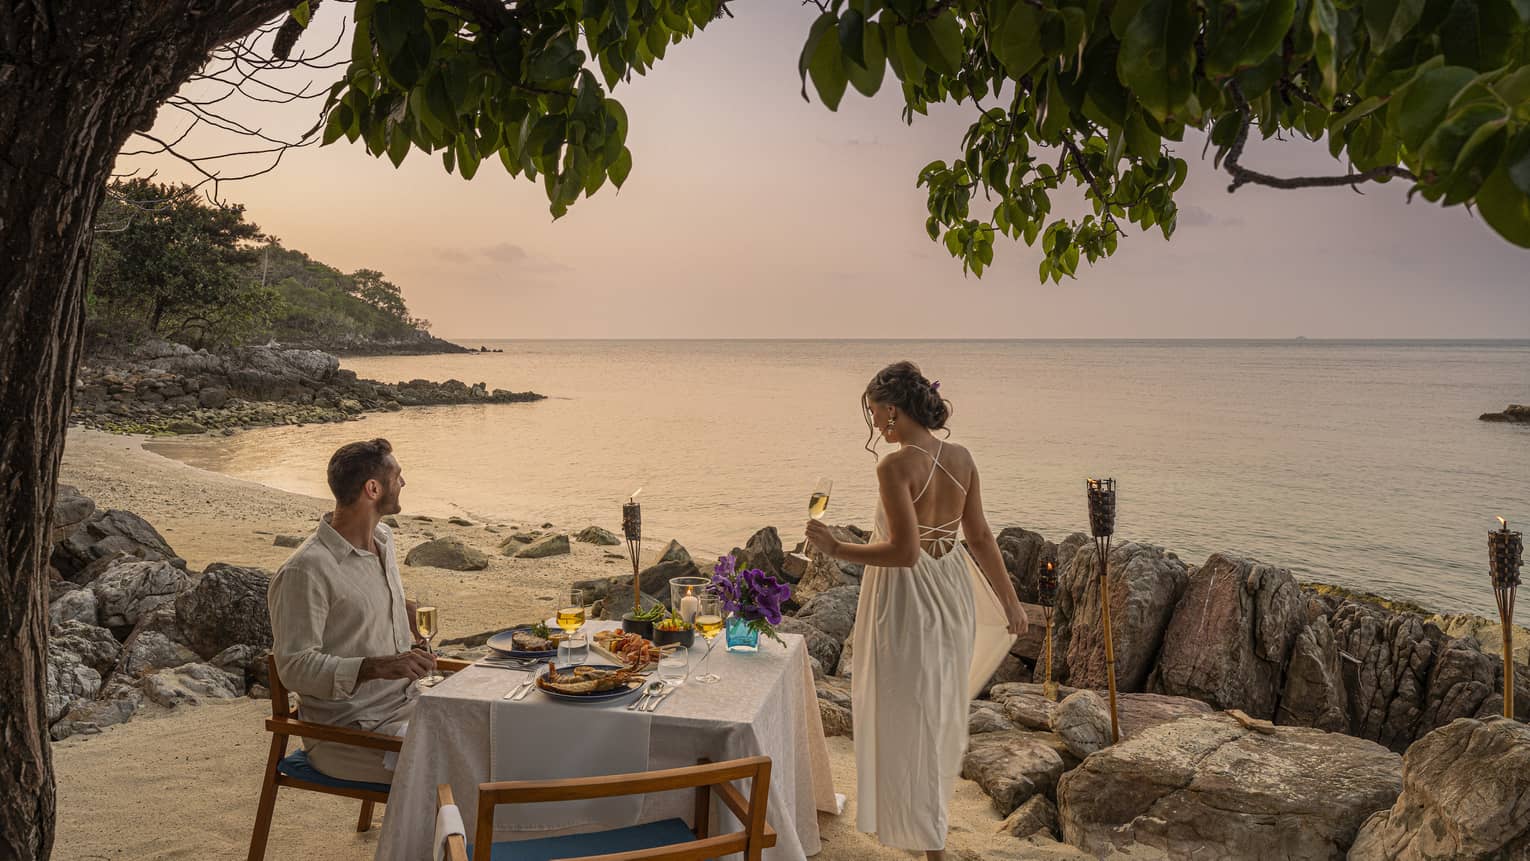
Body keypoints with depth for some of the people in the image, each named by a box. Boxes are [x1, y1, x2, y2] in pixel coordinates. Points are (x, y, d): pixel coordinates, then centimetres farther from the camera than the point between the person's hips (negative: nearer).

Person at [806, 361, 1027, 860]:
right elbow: (980, 537, 6)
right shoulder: (961, 458, 0)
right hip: (953, 590, 8)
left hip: (907, 598, -8)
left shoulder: (895, 467, -21)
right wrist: (1009, 600, 14)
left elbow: (904, 552, -25)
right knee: (938, 709, 24)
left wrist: (836, 549, -14)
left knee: (909, 718, 7)